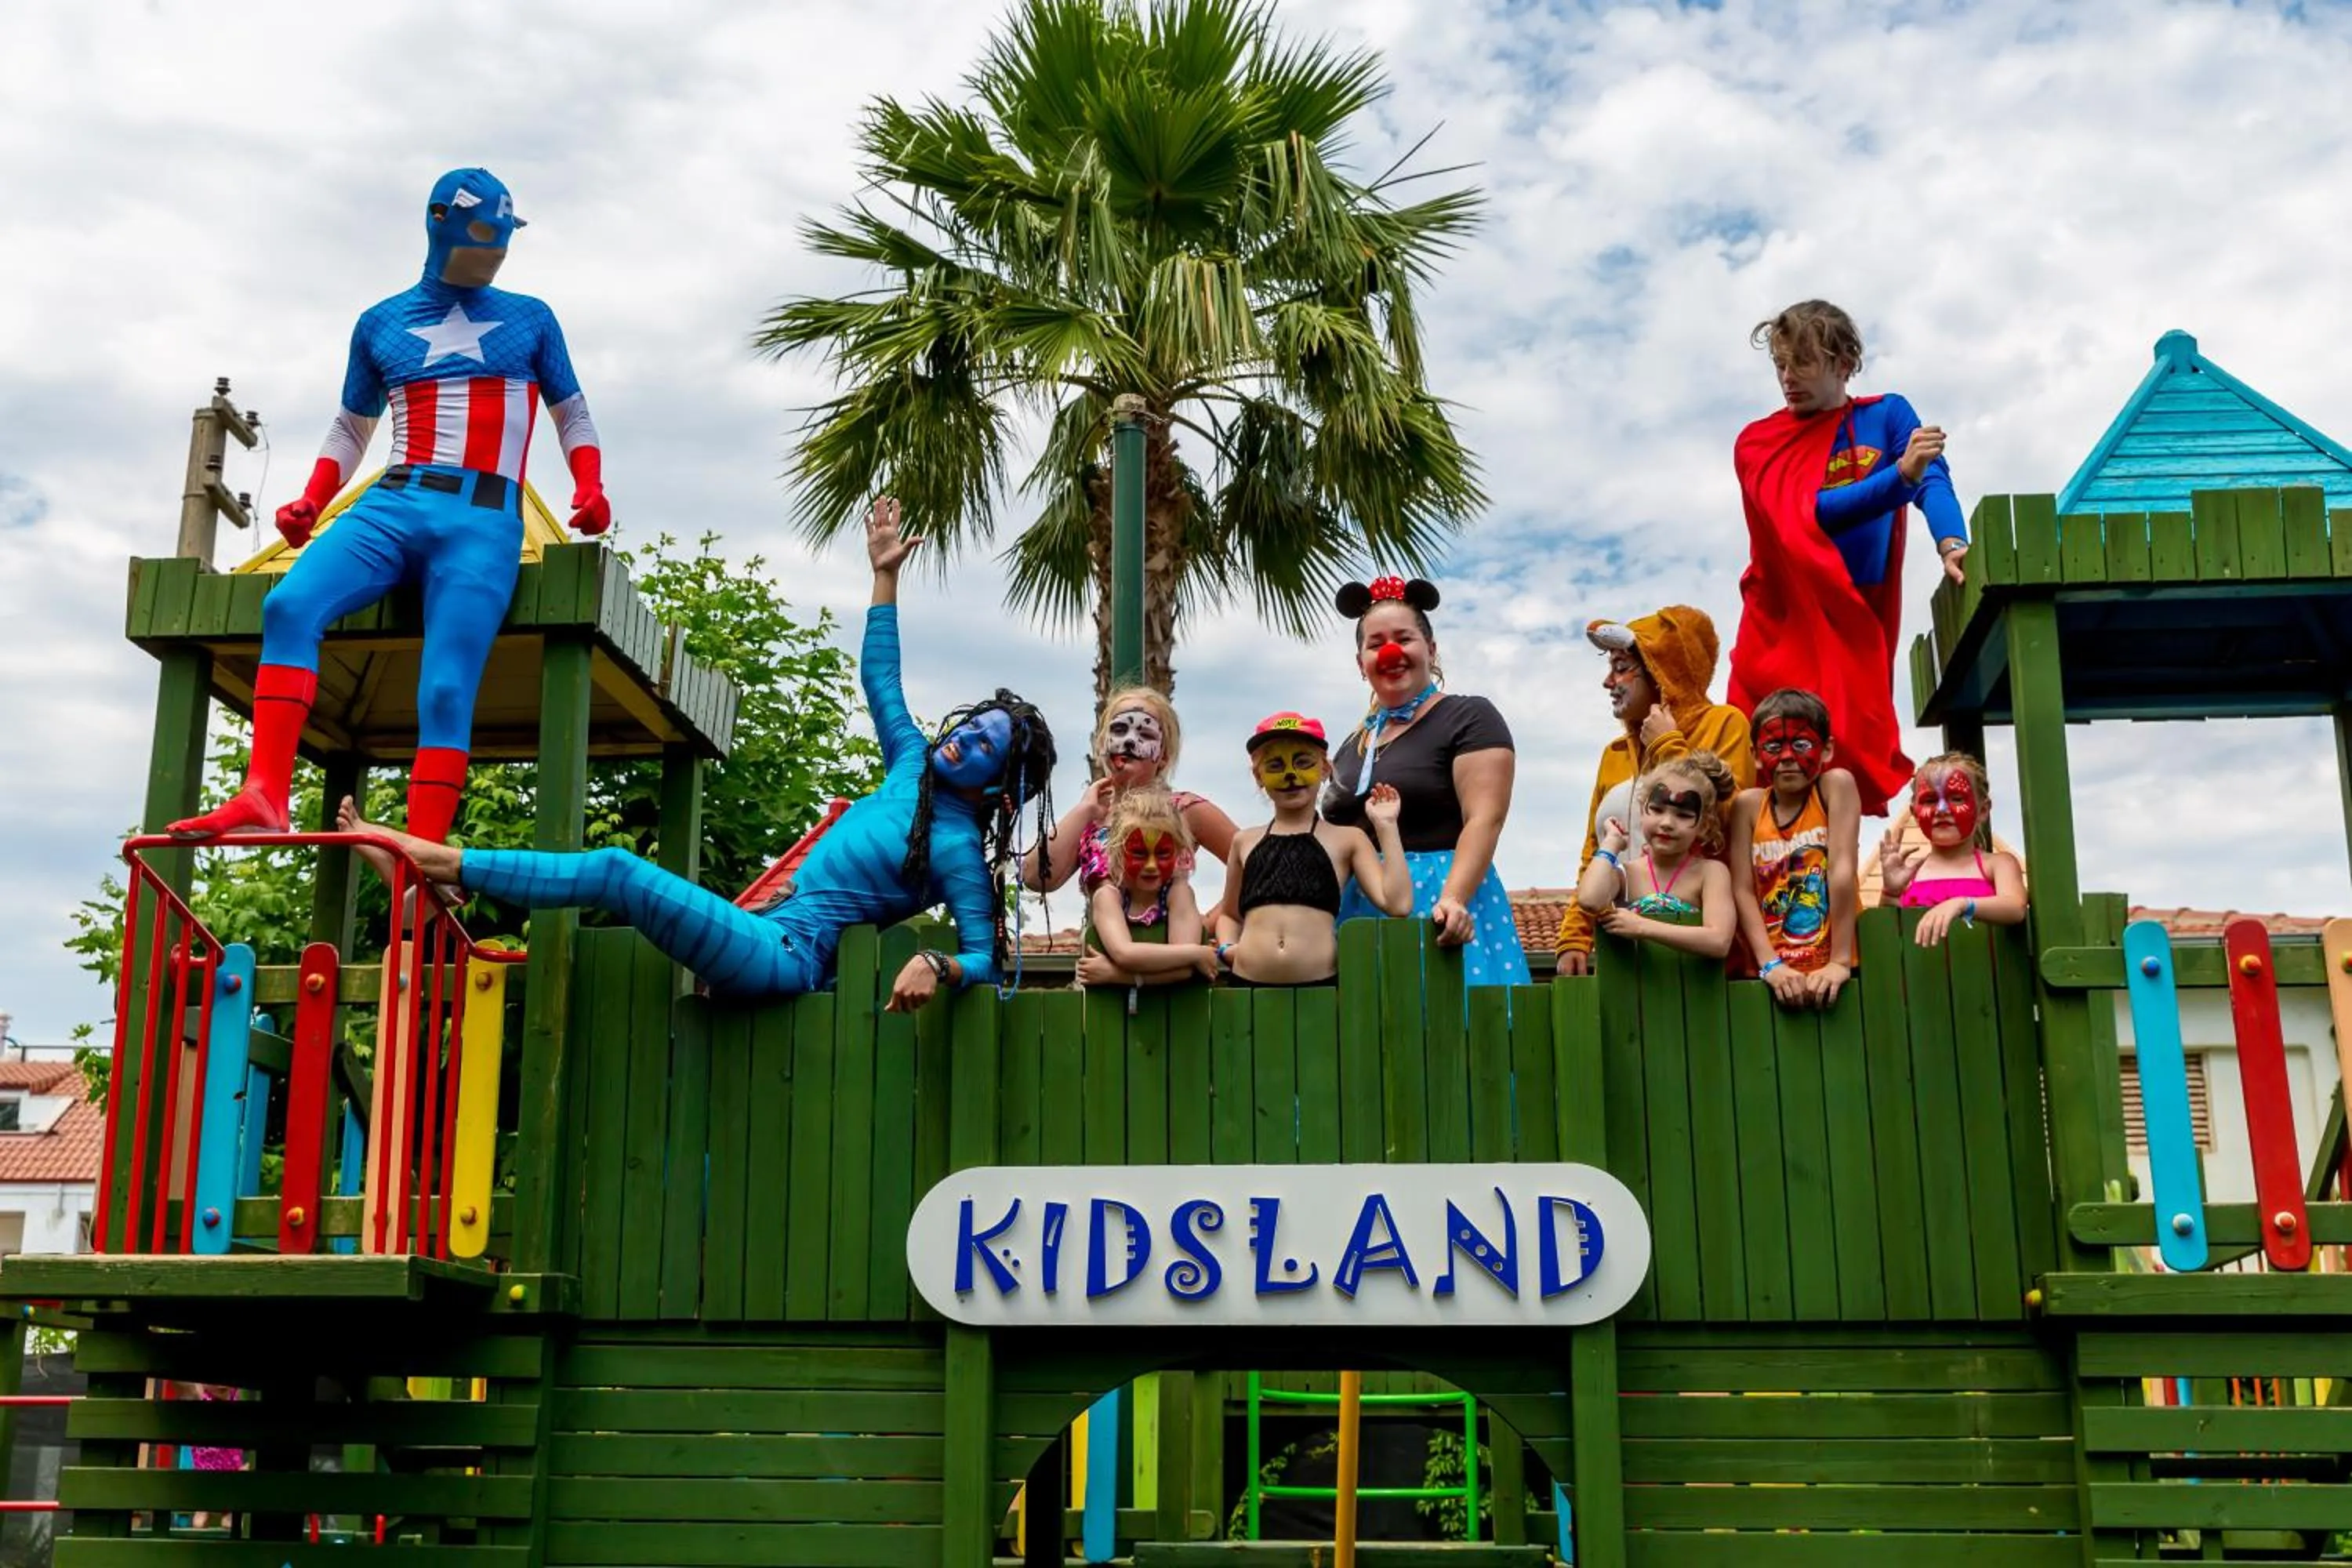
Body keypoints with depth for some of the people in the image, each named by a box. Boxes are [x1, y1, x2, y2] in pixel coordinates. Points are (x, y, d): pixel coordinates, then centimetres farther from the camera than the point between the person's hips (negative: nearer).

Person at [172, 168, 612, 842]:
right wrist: (310, 502, 8)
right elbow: (351, 428, 25)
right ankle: (265, 796, -30)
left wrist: (589, 490, 0)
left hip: (483, 522, -2)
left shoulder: (530, 320, 15)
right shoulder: (382, 323, 18)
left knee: (446, 690, -17)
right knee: (290, 605, -25)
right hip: (390, 506, 2)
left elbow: (573, 417, 20)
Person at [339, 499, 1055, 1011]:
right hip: (768, 939, 9)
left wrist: (938, 965, -34)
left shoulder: (958, 850, -7)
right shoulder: (914, 771, 14)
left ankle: (445, 863, -13)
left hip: (788, 954, -9)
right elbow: (879, 683, 21)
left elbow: (988, 958, -12)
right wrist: (885, 576, 21)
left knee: (616, 870, -17)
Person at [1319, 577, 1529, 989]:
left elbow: (1484, 820, -13)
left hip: (1439, 912, -6)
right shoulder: (1353, 743, 19)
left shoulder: (1469, 718, 0)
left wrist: (1453, 899, -27)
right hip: (1357, 914, 6)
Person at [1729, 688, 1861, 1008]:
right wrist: (1771, 965, -15)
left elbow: (1843, 871, -11)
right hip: (1776, 975, 2)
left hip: (1830, 972, -2)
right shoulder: (1748, 805, 3)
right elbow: (1742, 890, -3)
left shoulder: (1836, 785, -4)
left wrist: (1840, 962, -18)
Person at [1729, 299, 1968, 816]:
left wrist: (1951, 544, -30)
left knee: (1848, 761, -8)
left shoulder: (1887, 416, 8)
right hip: (1784, 621, 0)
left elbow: (1934, 479, -9)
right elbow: (1811, 513, -12)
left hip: (1856, 621, 0)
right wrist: (1901, 475, -25)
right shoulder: (1758, 443, 3)